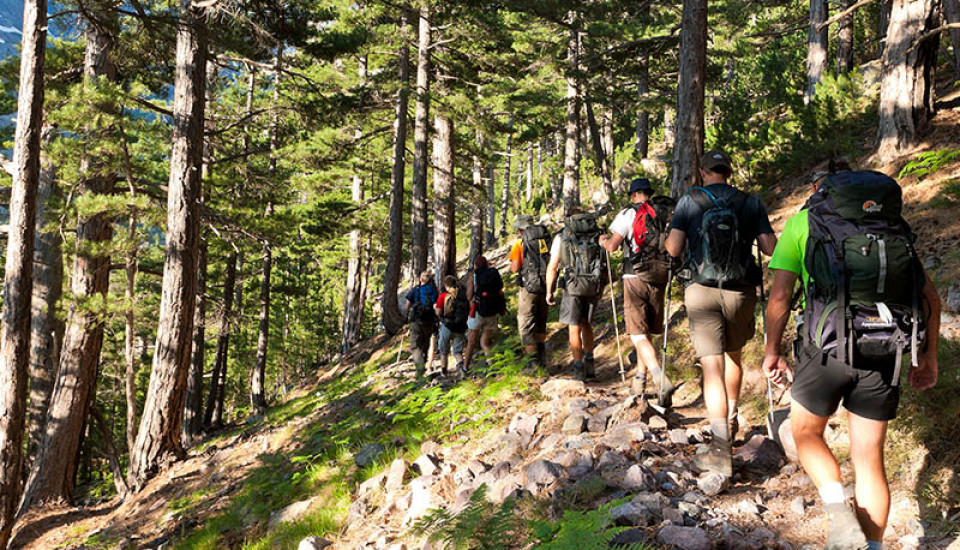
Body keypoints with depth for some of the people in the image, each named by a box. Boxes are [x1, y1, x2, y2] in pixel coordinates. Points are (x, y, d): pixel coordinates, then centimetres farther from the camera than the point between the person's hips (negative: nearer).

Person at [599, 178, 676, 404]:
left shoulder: (628, 214, -3)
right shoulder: (665, 215, 10)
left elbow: (613, 246, -11)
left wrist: (603, 240, 11)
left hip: (636, 278, -5)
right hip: (659, 278, 5)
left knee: (639, 335, -7)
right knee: (646, 331, 17)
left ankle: (663, 381, -24)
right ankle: (640, 381, 24)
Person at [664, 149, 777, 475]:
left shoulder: (690, 201, -2)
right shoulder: (751, 203, 3)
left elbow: (673, 249, -7)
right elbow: (771, 249, 0)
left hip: (702, 292, -2)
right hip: (740, 292, 2)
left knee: (712, 366, -6)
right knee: (734, 354, 25)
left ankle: (721, 449, -14)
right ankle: (731, 422, 41)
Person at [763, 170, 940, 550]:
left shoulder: (801, 222, 11)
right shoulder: (892, 226, 21)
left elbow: (780, 295, 2)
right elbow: (930, 297, 16)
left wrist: (772, 351, 12)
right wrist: (929, 355, 24)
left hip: (828, 347, -3)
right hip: (886, 355, 3)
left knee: (806, 432, 20)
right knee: (869, 458, 15)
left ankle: (840, 515, 0)